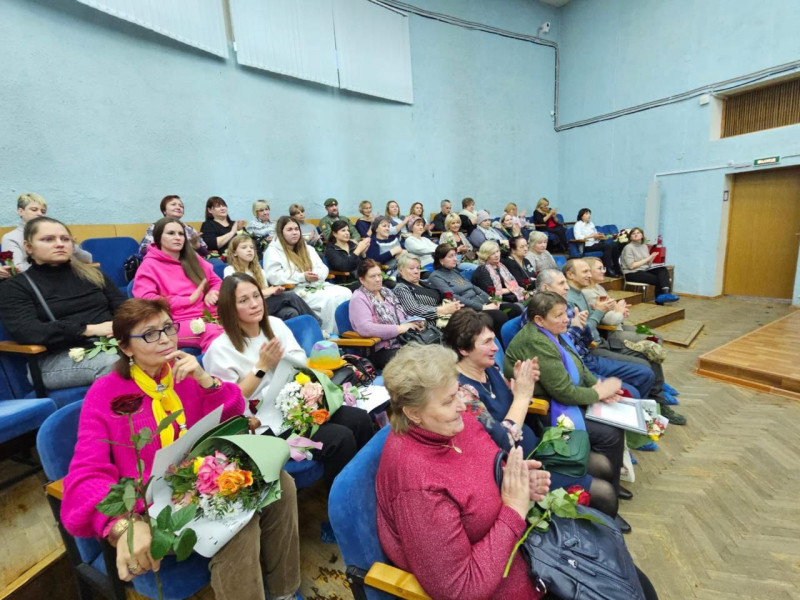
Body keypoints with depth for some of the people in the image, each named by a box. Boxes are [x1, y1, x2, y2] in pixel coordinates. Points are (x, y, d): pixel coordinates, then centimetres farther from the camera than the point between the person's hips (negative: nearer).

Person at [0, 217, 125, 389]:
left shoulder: (91, 273, 21)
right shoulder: (16, 286, 10)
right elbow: (25, 332, -7)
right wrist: (90, 329, -18)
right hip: (59, 356, -3)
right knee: (119, 365, -37)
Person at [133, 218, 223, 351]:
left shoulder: (194, 259, 20)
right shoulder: (149, 265, 5)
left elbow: (216, 281, 26)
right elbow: (145, 300, -7)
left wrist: (212, 293, 1)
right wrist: (189, 299, -9)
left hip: (208, 316, 5)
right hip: (178, 324, -4)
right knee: (216, 333, -38)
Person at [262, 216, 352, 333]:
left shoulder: (307, 248, 21)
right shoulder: (273, 250, 2)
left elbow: (323, 268, 13)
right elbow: (273, 277, -12)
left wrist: (316, 275, -12)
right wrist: (302, 277, -17)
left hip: (317, 285, 6)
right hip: (294, 291, -6)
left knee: (345, 293, -20)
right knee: (329, 299, -31)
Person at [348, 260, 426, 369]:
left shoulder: (387, 291, 19)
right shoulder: (359, 298, -4)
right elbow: (364, 328, -20)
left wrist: (415, 323, 4)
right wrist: (400, 328, -17)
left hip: (406, 341, 7)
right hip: (382, 350, -7)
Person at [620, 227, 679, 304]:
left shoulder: (644, 246, 16)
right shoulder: (628, 247, -5)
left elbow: (648, 264, 13)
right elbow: (631, 266, -15)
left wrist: (651, 259, -9)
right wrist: (647, 259, -12)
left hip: (645, 270, 7)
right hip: (632, 273, -6)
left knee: (663, 270, -22)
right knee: (658, 279, -23)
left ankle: (665, 293, -37)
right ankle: (660, 300, -11)